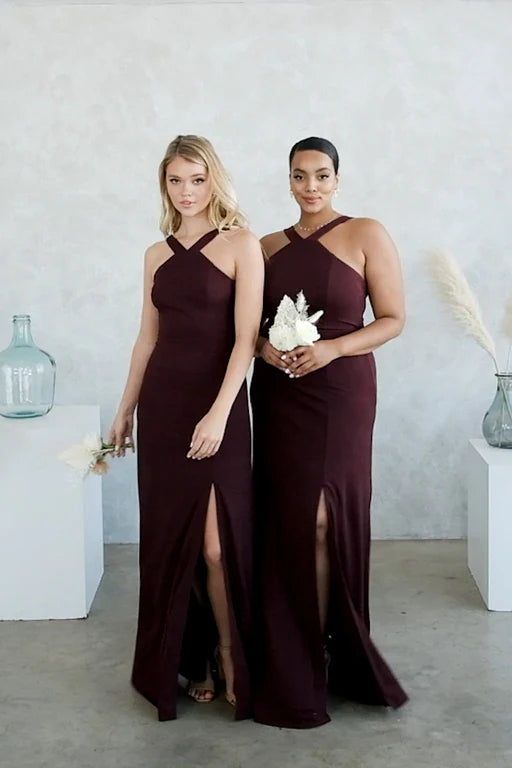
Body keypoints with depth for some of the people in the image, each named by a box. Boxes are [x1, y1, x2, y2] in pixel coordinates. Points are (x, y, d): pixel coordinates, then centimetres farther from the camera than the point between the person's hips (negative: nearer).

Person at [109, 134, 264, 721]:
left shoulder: (240, 244, -5)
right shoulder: (157, 255, 11)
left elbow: (245, 338, -11)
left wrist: (219, 413, -20)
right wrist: (126, 409, 17)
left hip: (217, 404, -5)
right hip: (162, 403, 5)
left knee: (216, 543, -5)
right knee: (169, 538, 9)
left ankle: (231, 660, 13)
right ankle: (187, 659, 24)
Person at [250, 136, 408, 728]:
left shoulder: (366, 235, -2)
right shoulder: (269, 246, 11)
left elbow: (393, 319, -4)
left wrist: (331, 348, -17)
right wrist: (264, 346, -7)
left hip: (341, 394, -3)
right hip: (279, 396, 4)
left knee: (323, 518, -6)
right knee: (286, 519, 2)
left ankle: (324, 650, 11)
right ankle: (292, 663, 15)